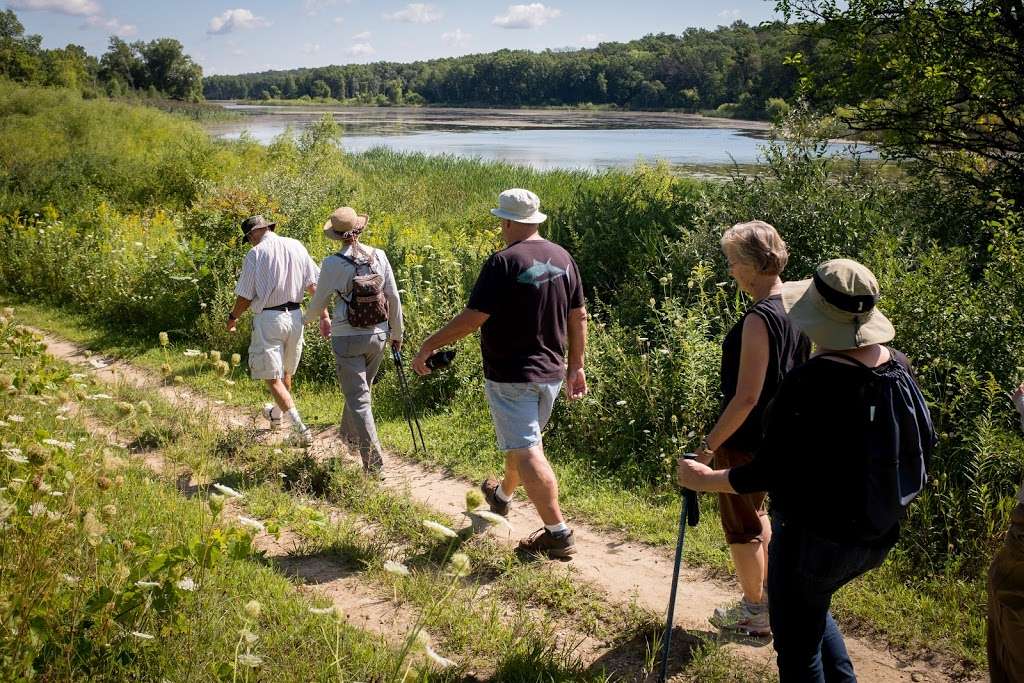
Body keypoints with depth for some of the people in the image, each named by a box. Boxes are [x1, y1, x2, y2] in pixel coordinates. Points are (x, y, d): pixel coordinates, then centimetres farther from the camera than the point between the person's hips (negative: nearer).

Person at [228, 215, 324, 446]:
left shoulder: (256, 254, -10)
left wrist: (233, 317, 11)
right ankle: (276, 414, 44)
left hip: (268, 319, -6)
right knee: (286, 372, 23)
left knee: (273, 378, -1)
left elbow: (245, 296, -7)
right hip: (295, 316, 6)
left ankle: (299, 427, -13)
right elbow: (313, 285, 3)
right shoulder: (296, 246, 4)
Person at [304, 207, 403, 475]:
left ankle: (374, 462, -3)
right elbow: (394, 298, 3)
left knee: (358, 400, 1)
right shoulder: (379, 256, -1)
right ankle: (350, 434, 47)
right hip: (378, 335, 4)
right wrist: (397, 334, 15)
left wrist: (308, 319, 24)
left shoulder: (332, 264, -10)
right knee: (359, 389, 25)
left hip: (348, 337, -4)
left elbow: (319, 303, 1)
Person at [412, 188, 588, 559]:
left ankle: (558, 533, -8)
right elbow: (579, 317, 8)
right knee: (523, 441, 26)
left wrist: (428, 346, -10)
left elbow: (472, 318, -21)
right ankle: (501, 495, 50)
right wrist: (576, 366, 16)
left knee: (526, 452, -5)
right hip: (550, 374, 8)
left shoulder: (504, 262, -18)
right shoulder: (562, 258, 3)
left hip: (511, 377, -8)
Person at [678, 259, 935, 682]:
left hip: (815, 537, -7)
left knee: (797, 647, 15)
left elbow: (768, 473, -23)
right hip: (877, 535, 7)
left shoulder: (808, 383, -28)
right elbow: (923, 443, 6)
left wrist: (706, 480, -8)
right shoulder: (898, 368, -7)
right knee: (810, 608, 33)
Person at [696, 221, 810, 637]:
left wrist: (709, 445, -20)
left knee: (742, 527, 9)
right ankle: (770, 597, 38)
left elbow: (746, 396, -26)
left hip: (747, 442, -9)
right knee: (758, 516, 26)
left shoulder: (759, 318, -26)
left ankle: (755, 614, 24)